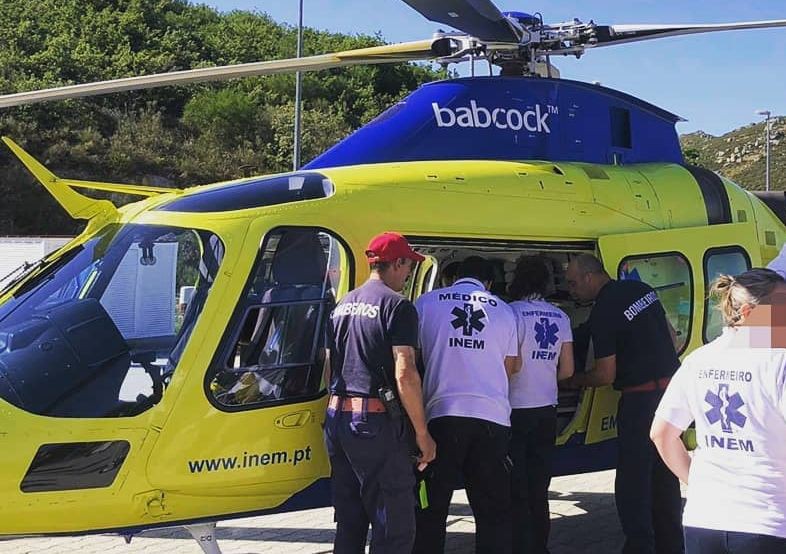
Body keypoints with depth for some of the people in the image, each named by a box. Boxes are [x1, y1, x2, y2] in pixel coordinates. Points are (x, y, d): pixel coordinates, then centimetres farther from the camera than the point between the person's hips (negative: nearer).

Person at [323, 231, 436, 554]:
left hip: (337, 418, 8)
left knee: (349, 522, 15)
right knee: (395, 526, -3)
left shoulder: (342, 306, 16)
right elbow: (404, 375, -16)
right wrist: (422, 434, -11)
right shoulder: (397, 305, -8)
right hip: (375, 422, -8)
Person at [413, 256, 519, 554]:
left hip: (442, 412, -1)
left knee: (431, 508, 7)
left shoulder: (426, 303, 8)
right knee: (493, 509, 6)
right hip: (493, 416, 1)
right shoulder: (503, 309, 14)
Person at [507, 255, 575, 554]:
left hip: (516, 410, -6)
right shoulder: (560, 317, 6)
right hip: (547, 410, 6)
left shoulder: (513, 313, -13)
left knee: (517, 490, -1)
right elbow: (567, 370, 8)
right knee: (539, 489, 14)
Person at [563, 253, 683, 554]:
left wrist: (575, 380, 5)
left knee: (632, 480, -2)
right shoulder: (642, 289, 8)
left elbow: (606, 375, -13)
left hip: (641, 397, -9)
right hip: (673, 386, 9)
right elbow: (670, 335, 17)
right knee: (665, 473, 15)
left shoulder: (602, 314, -15)